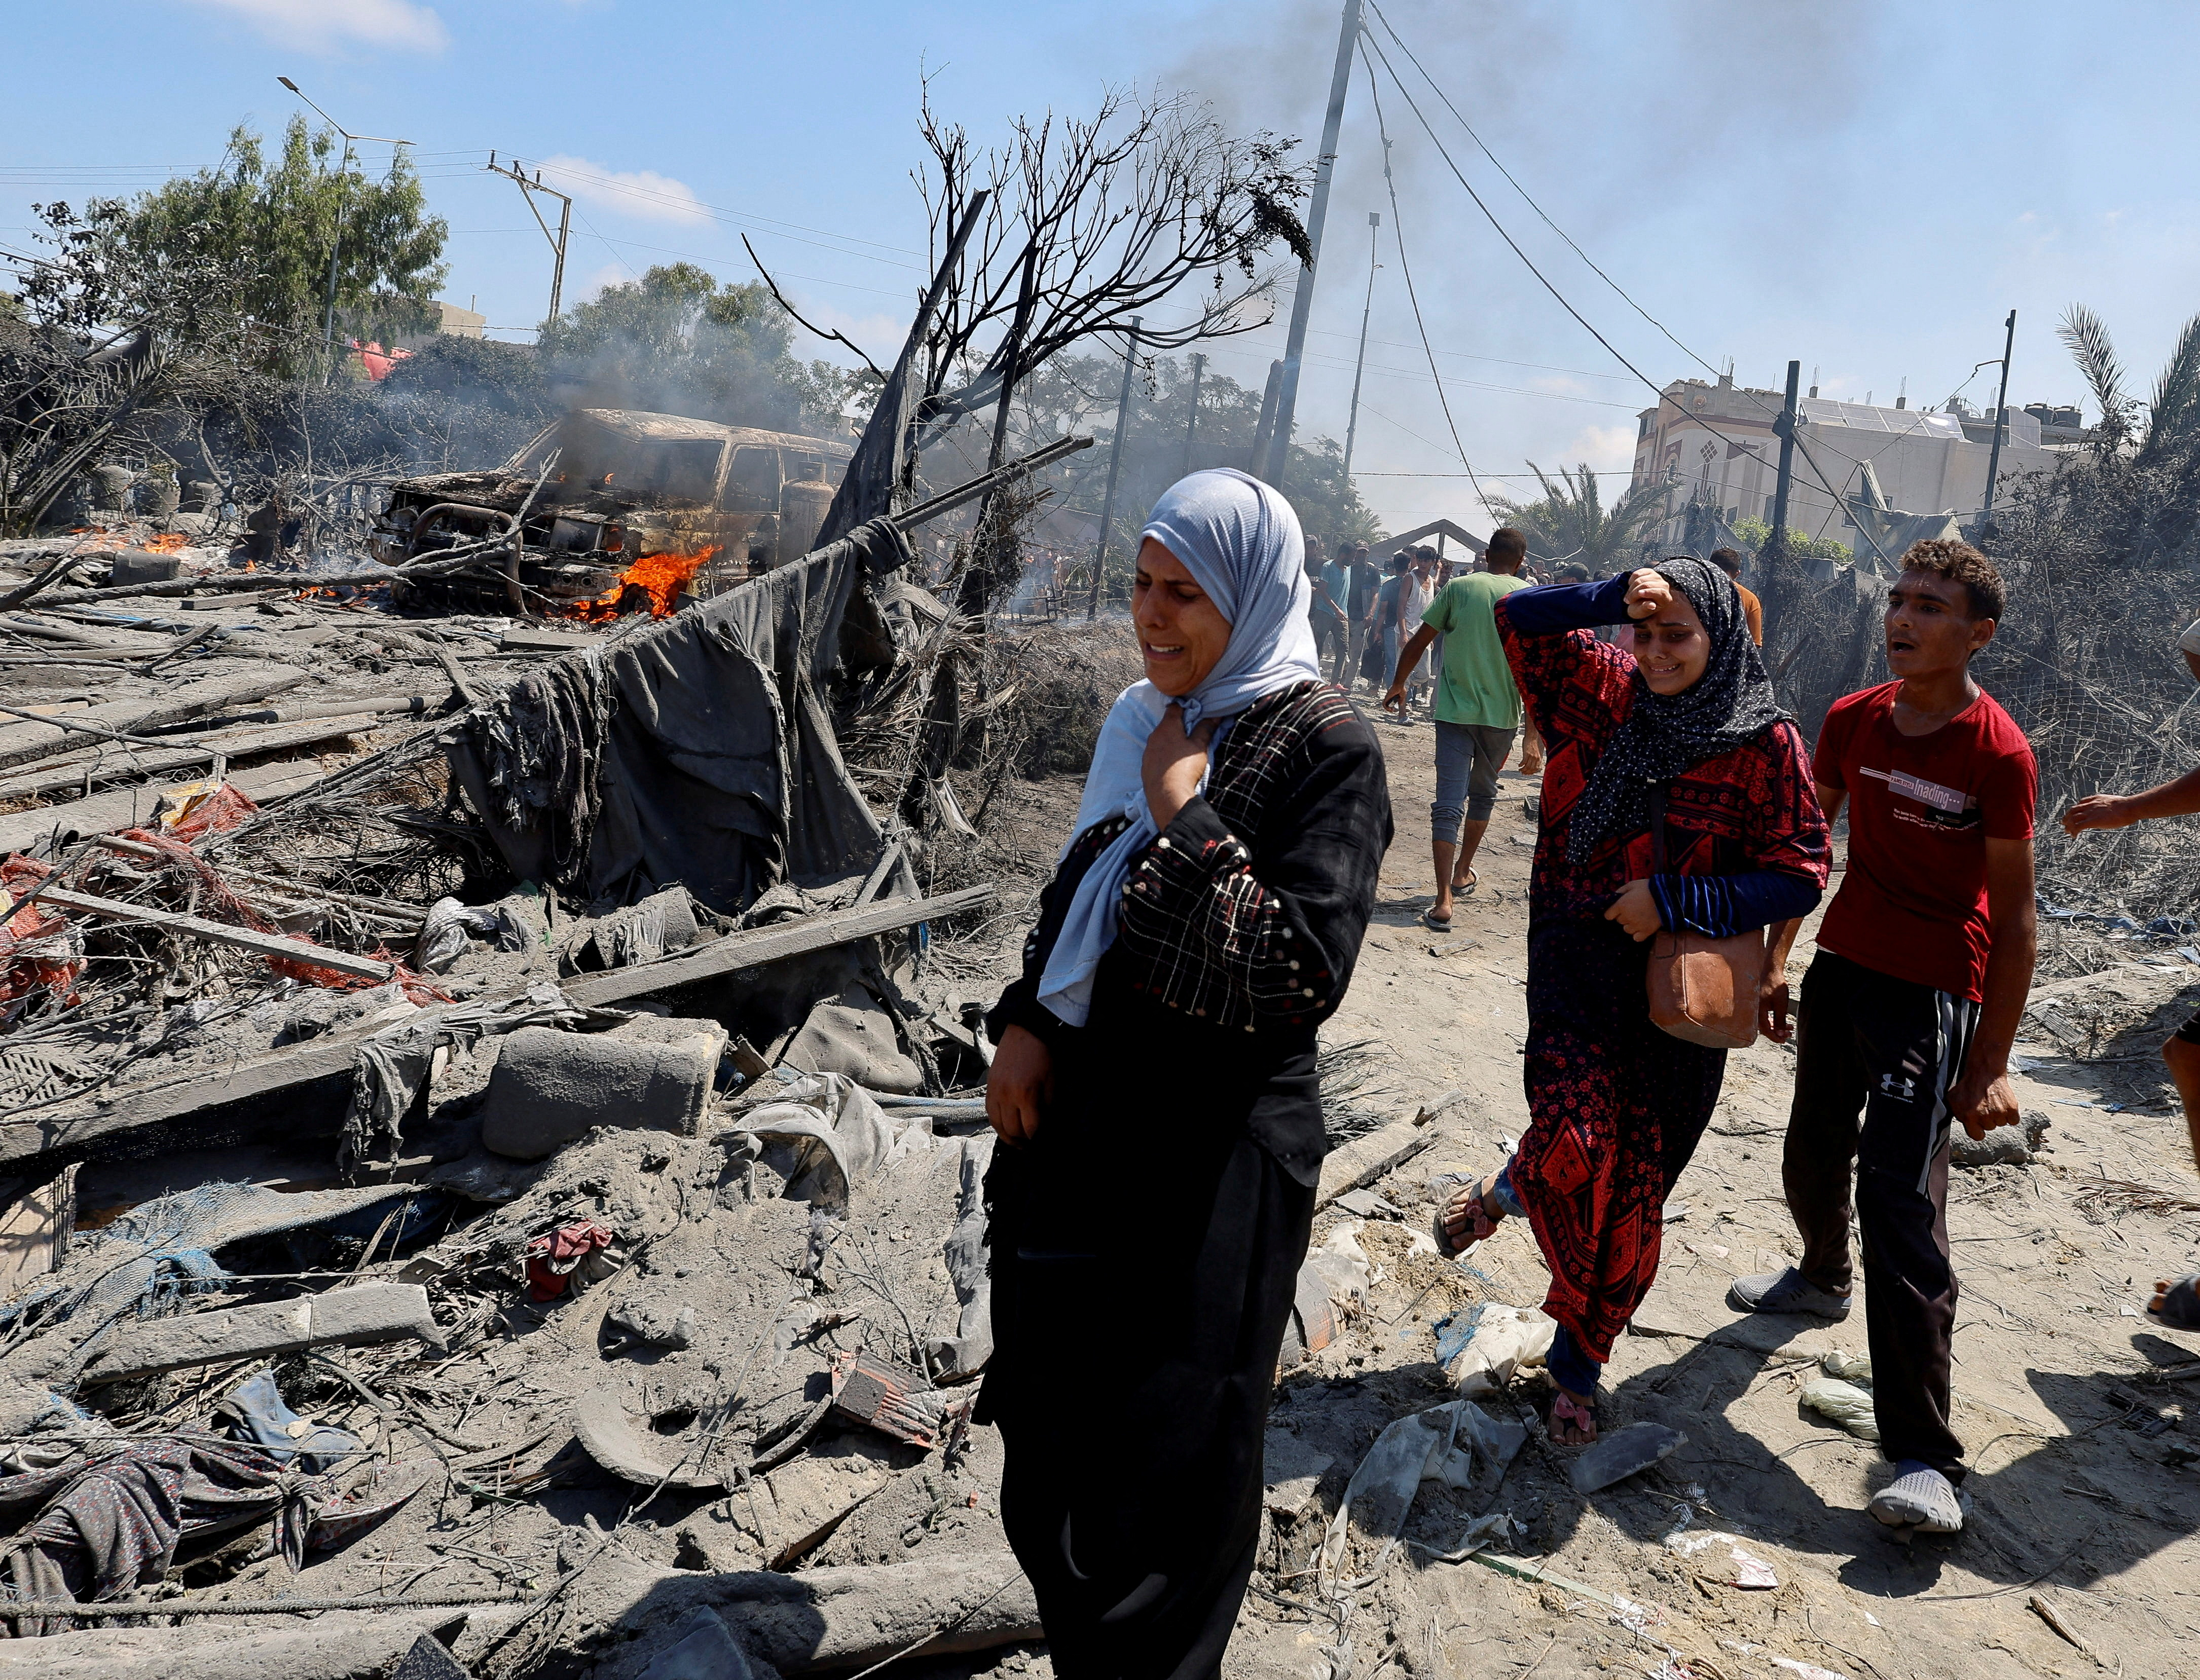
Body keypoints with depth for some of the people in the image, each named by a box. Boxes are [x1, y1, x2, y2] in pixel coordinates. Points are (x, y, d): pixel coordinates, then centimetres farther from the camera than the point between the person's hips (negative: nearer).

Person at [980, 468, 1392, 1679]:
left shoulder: (1326, 749, -13)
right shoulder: (1145, 719, 8)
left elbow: (1305, 974, -21)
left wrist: (1184, 820, -20)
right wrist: (1026, 1022, 1)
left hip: (1214, 1160, -7)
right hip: (1079, 1120, 7)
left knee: (1162, 1466, 7)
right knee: (1049, 1444, 19)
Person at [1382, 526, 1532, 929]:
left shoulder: (1459, 587, 0)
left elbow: (1418, 642, 3)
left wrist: (1398, 684, 19)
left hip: (1454, 710, -1)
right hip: (1502, 714, 1)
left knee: (1449, 804, -4)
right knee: (1483, 794, 22)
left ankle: (1443, 902, -15)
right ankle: (1463, 872, 38)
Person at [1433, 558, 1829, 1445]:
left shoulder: (1767, 744, -6)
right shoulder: (1606, 690, 1)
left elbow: (1800, 875, -6)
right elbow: (1517, 618, 1)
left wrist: (1674, 900, -15)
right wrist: (1611, 598, -13)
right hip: (1577, 954, 0)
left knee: (1635, 1193, 8)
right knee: (1576, 1143, -22)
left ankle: (1579, 1358, 30)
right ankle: (1508, 1191, 15)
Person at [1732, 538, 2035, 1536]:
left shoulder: (1998, 755, -15)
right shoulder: (1852, 722, 1)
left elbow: (2013, 920, -13)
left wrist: (1990, 1065, -14)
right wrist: (1773, 960, 12)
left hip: (1931, 996, -6)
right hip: (1841, 968, 6)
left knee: (1900, 1201, -13)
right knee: (1813, 1154, 22)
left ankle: (1924, 1458, -8)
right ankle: (1821, 1278, 54)